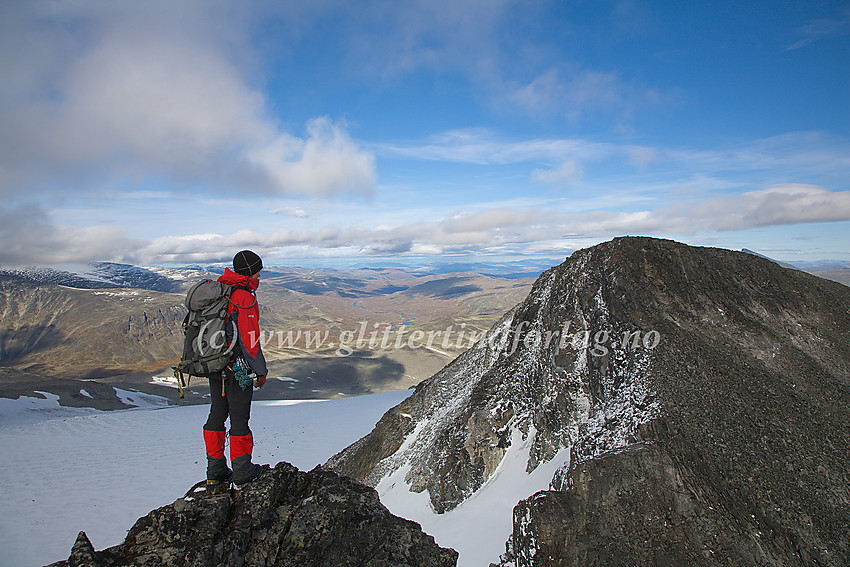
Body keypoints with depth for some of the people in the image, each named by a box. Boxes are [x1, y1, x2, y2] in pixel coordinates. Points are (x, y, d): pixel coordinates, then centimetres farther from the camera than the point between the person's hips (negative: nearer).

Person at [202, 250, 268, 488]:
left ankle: (215, 471, 23)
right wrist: (261, 370, -8)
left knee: (217, 415, 15)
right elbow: (249, 339, -18)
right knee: (239, 418, 1)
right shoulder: (245, 298, -17)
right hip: (237, 368, -8)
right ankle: (241, 471, 10)